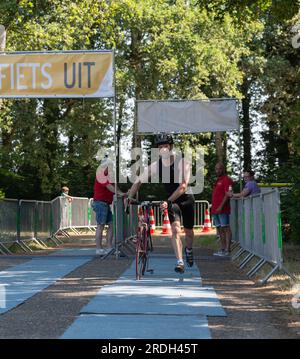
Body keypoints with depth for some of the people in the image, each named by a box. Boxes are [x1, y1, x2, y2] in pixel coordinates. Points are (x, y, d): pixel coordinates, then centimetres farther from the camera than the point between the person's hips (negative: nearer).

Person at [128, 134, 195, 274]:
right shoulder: (156, 166, -14)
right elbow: (139, 181, -10)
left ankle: (189, 250, 44)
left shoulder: (182, 163, -24)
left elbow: (183, 186, -34)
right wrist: (129, 197, -23)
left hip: (186, 198, -1)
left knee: (188, 231, 12)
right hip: (171, 200, 1)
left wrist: (168, 201, -44)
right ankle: (180, 262, -21)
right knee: (175, 229, -19)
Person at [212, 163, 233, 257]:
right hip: (215, 209, 9)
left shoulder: (226, 179, -7)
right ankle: (222, 249, 15)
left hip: (223, 209, -9)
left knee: (225, 228, -9)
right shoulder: (217, 180, 21)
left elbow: (227, 194, -15)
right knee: (219, 229, 10)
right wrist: (213, 208, 18)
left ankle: (227, 250, -10)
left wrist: (221, 206, -21)